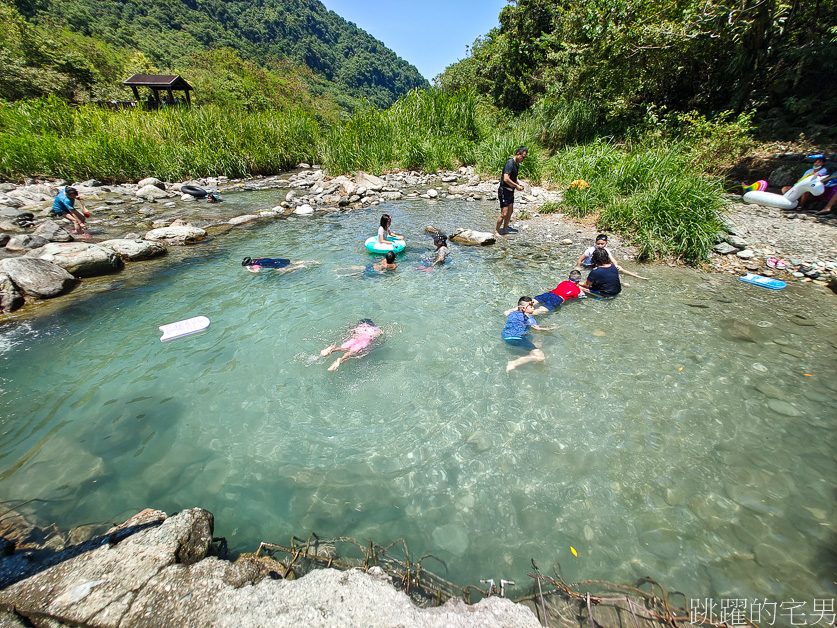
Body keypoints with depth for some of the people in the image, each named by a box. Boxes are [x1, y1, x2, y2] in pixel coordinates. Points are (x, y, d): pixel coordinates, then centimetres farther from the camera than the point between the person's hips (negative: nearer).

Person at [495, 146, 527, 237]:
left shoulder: (517, 164, 13)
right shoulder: (510, 163, -18)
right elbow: (506, 179, -28)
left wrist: (517, 185, 8)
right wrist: (516, 186, -17)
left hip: (510, 191, 10)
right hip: (504, 191, -10)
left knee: (510, 211, 15)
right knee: (504, 214, -10)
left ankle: (505, 229, 27)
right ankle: (496, 231, 4)